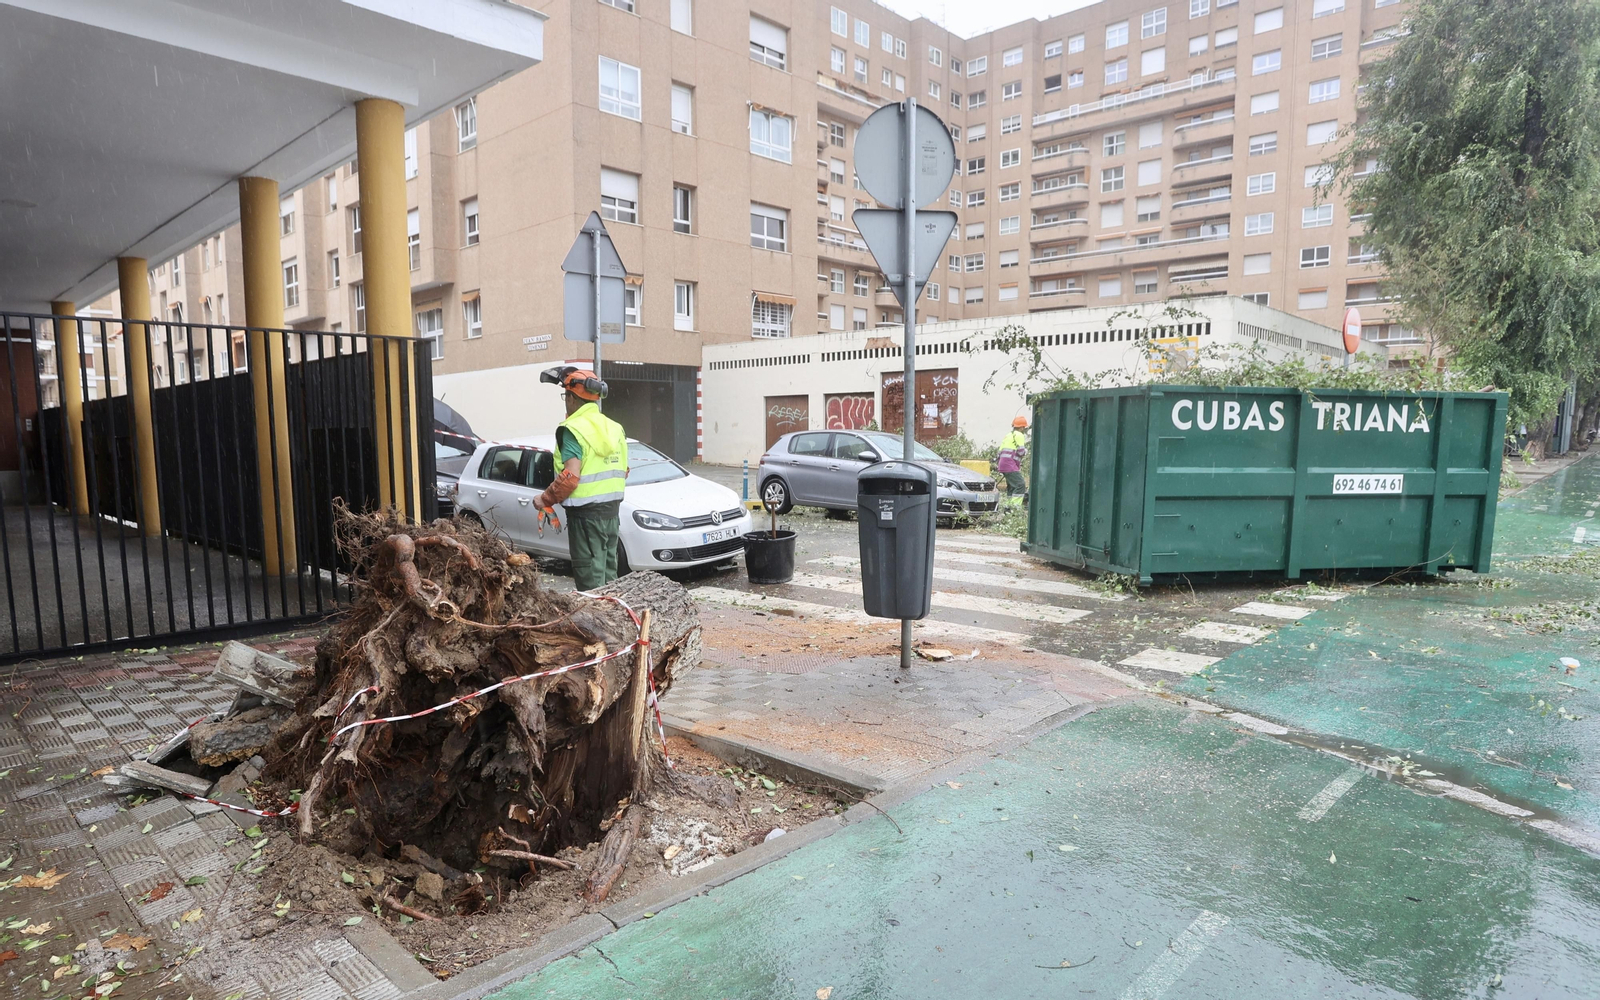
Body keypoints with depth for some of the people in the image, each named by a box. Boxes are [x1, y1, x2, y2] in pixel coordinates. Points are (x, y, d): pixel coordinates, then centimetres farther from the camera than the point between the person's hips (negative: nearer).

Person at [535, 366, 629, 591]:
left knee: (591, 580, -3)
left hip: (586, 513, -8)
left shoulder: (574, 429, -14)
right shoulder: (614, 427, 11)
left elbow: (570, 477, -23)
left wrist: (545, 500, -11)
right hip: (612, 509, 8)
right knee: (608, 575, 16)